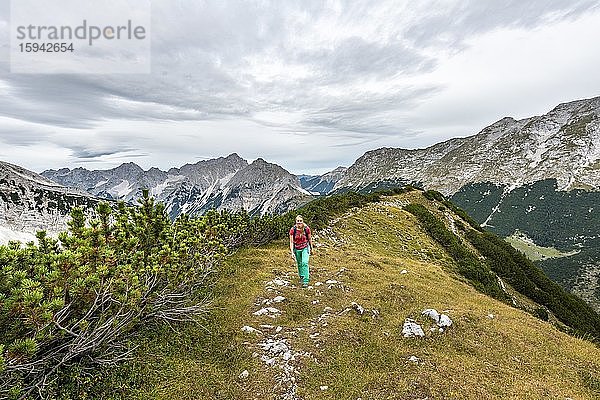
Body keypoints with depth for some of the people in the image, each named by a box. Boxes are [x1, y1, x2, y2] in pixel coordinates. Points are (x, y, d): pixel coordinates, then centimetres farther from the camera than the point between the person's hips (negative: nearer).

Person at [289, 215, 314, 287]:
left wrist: (312, 247, 11)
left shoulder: (307, 228, -17)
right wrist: (292, 252, -22)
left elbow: (310, 238, -1)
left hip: (305, 248, -1)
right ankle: (301, 276, 41)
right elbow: (291, 242, -15)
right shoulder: (293, 230, -18)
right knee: (299, 264, 16)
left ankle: (305, 281, -6)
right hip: (296, 249, 1)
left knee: (304, 263, -15)